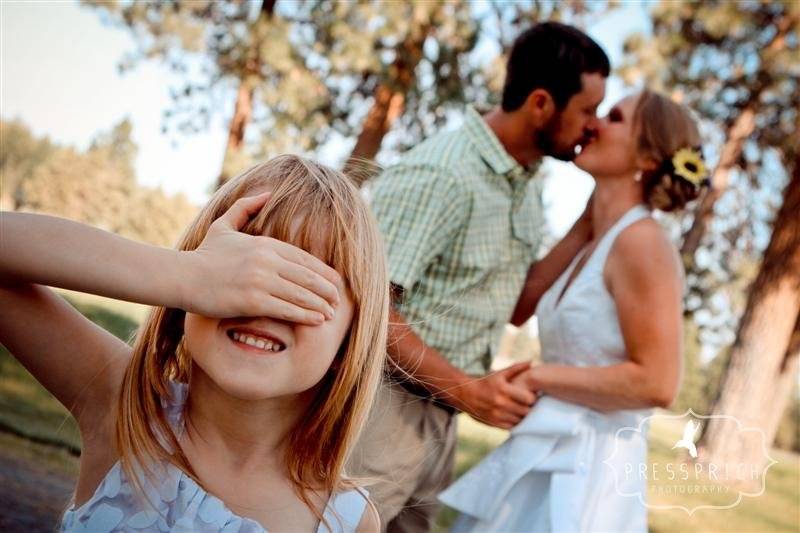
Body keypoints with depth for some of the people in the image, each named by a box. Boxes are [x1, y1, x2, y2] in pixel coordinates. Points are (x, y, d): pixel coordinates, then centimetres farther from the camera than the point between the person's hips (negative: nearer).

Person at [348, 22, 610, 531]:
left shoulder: (527, 186, 8)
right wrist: (466, 389, -24)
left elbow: (518, 306, 7)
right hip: (388, 406, -8)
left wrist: (589, 224, 1)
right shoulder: (439, 173, -20)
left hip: (440, 416, 8)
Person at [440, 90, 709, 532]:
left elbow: (656, 384, -20)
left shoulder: (641, 241, -14)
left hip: (585, 470, -8)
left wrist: (535, 377, -15)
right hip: (547, 458, 8)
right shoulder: (594, 248, 12)